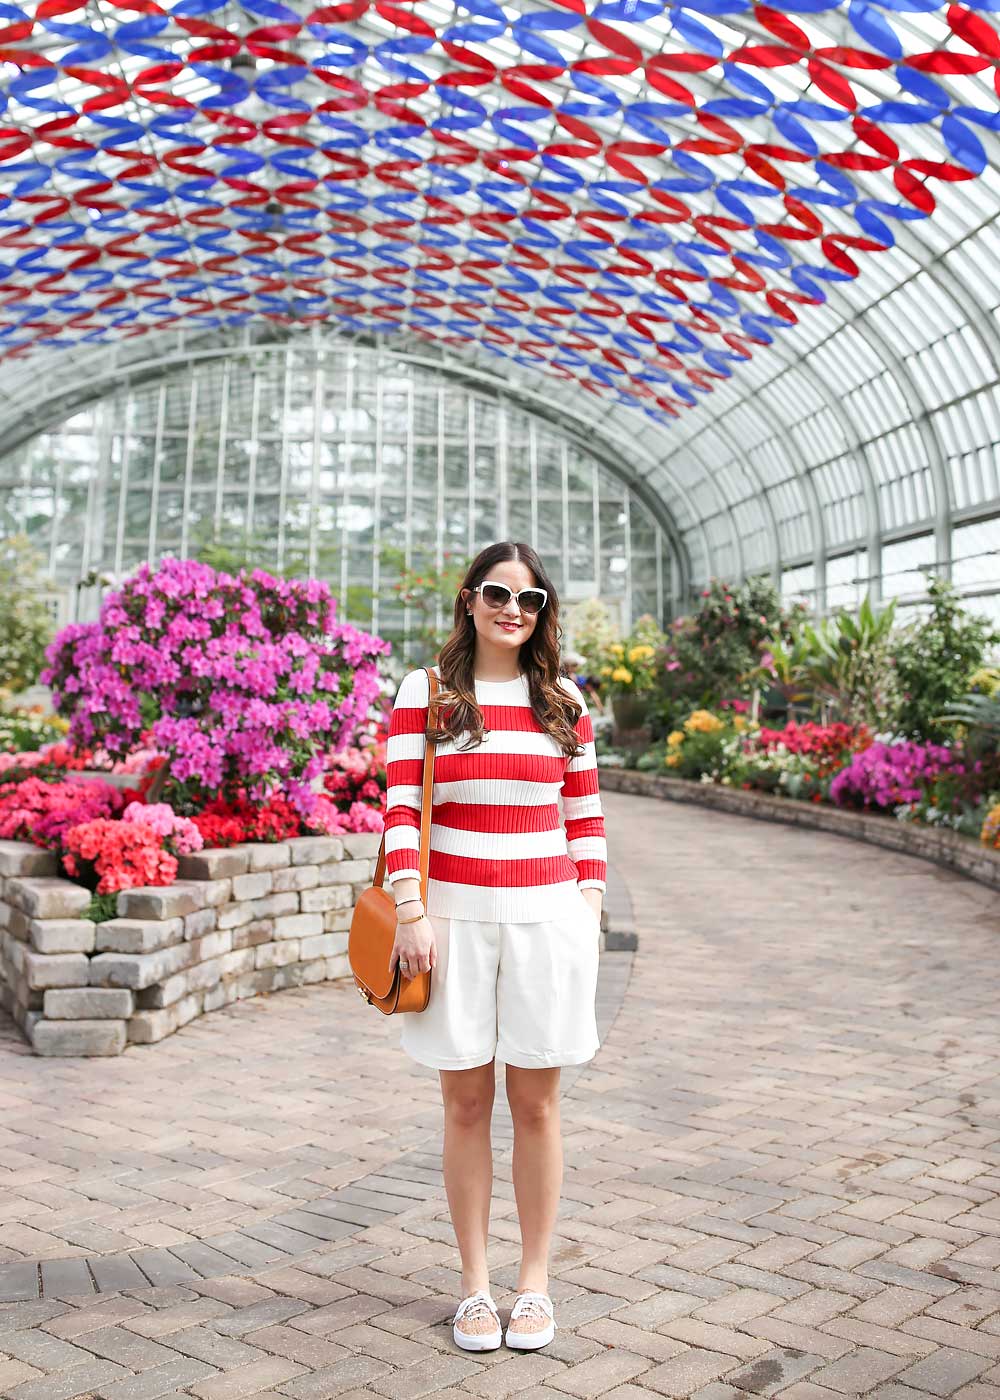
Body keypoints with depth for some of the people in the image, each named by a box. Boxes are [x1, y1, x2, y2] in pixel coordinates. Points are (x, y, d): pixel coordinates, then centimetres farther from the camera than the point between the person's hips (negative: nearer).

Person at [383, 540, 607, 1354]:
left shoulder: (563, 699, 7)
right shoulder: (425, 693, 2)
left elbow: (585, 815, 9)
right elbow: (402, 808, -2)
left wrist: (590, 906, 2)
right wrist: (411, 913, -9)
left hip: (545, 918, 1)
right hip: (456, 917, -1)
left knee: (536, 1105, 9)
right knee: (466, 1105, 8)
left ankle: (535, 1281, 23)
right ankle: (476, 1283, 23)